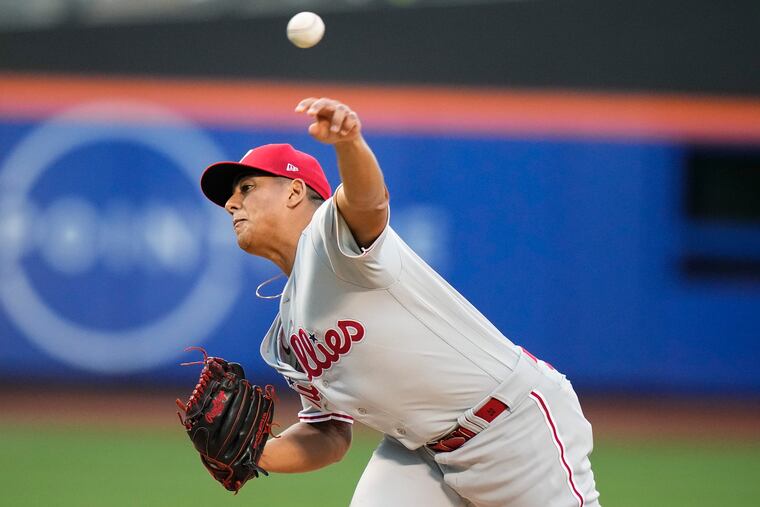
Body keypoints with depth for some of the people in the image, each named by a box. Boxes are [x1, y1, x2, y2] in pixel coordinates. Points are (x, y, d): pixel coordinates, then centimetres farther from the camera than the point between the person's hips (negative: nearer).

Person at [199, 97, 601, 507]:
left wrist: (349, 143, -59)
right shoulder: (285, 339, 12)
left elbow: (369, 200, -36)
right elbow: (329, 435, 15)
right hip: (423, 451, 8)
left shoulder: (331, 232, -12)